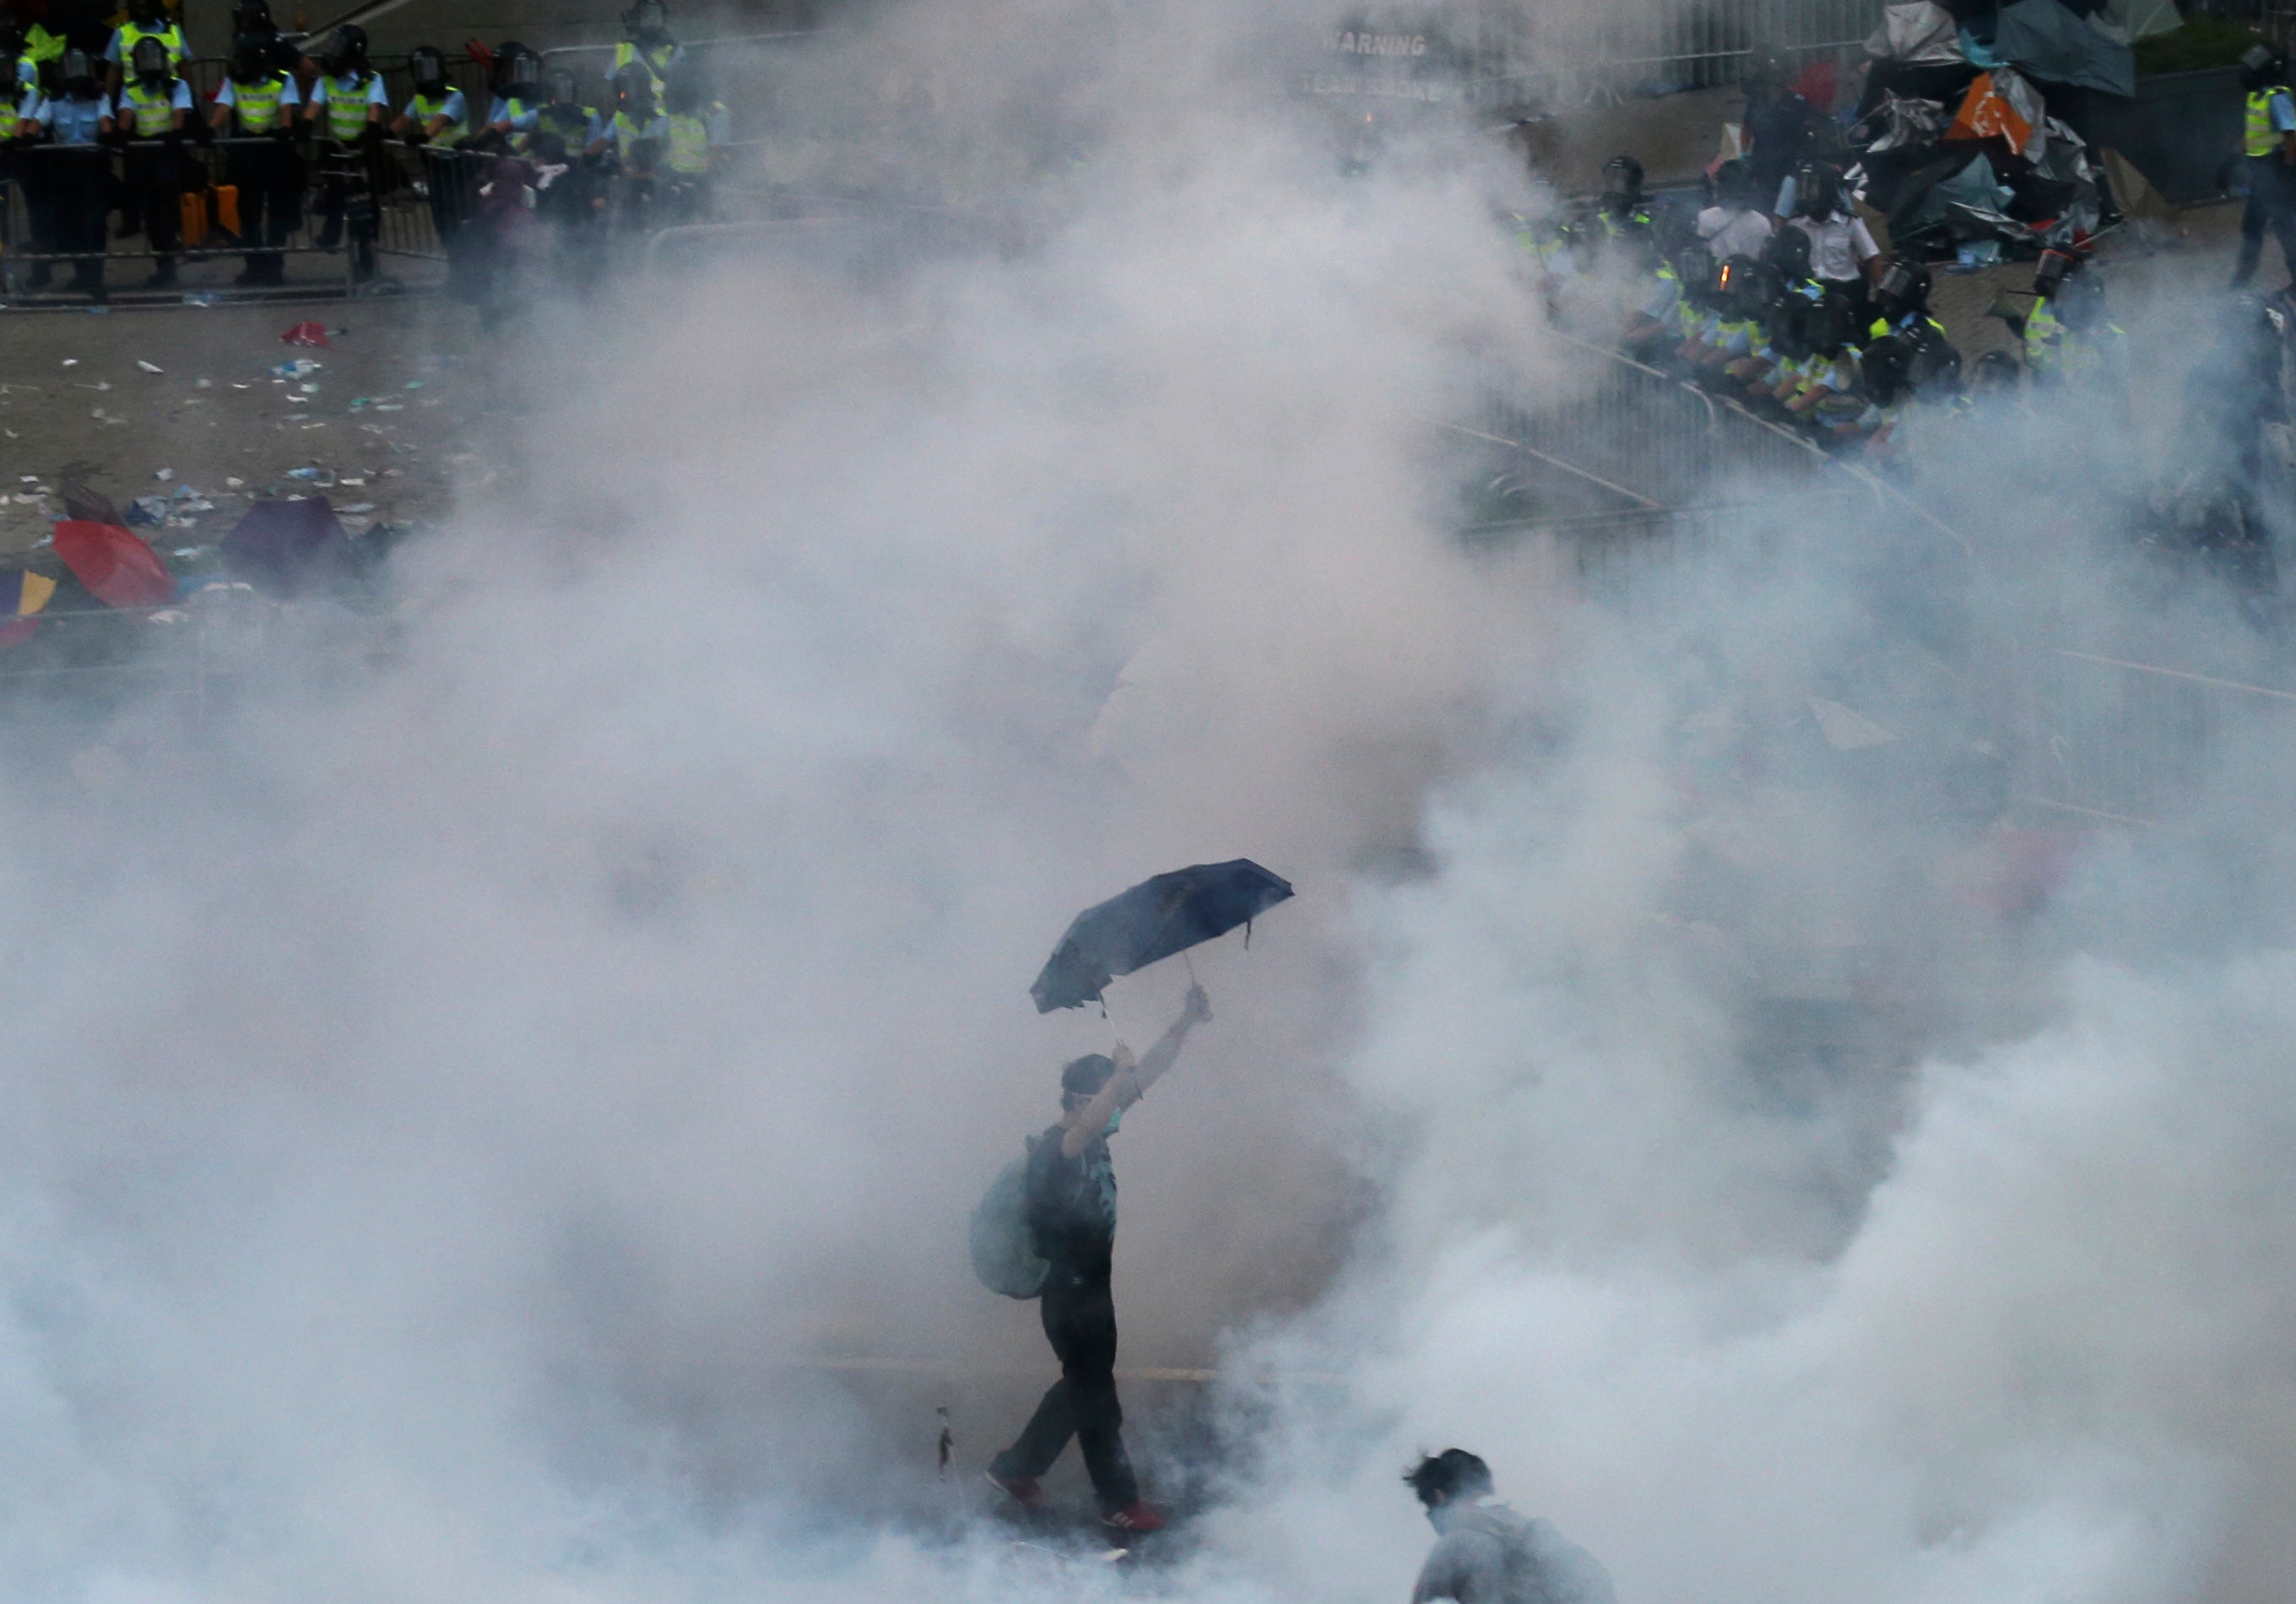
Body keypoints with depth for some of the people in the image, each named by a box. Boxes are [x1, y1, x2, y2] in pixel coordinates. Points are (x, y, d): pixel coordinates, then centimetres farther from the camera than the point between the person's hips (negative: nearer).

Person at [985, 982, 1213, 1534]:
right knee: (1096, 1399, 2)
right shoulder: (1054, 1148, -21)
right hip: (1070, 1295, -9)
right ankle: (1119, 1503, 12)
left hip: (1092, 1287, 9)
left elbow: (1145, 1076, 3)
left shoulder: (1093, 1139, 3)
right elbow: (1087, 1126, -46)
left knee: (1082, 1389, 20)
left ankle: (1015, 1468, 32)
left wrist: (1186, 1022, -5)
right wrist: (1120, 1074, -47)